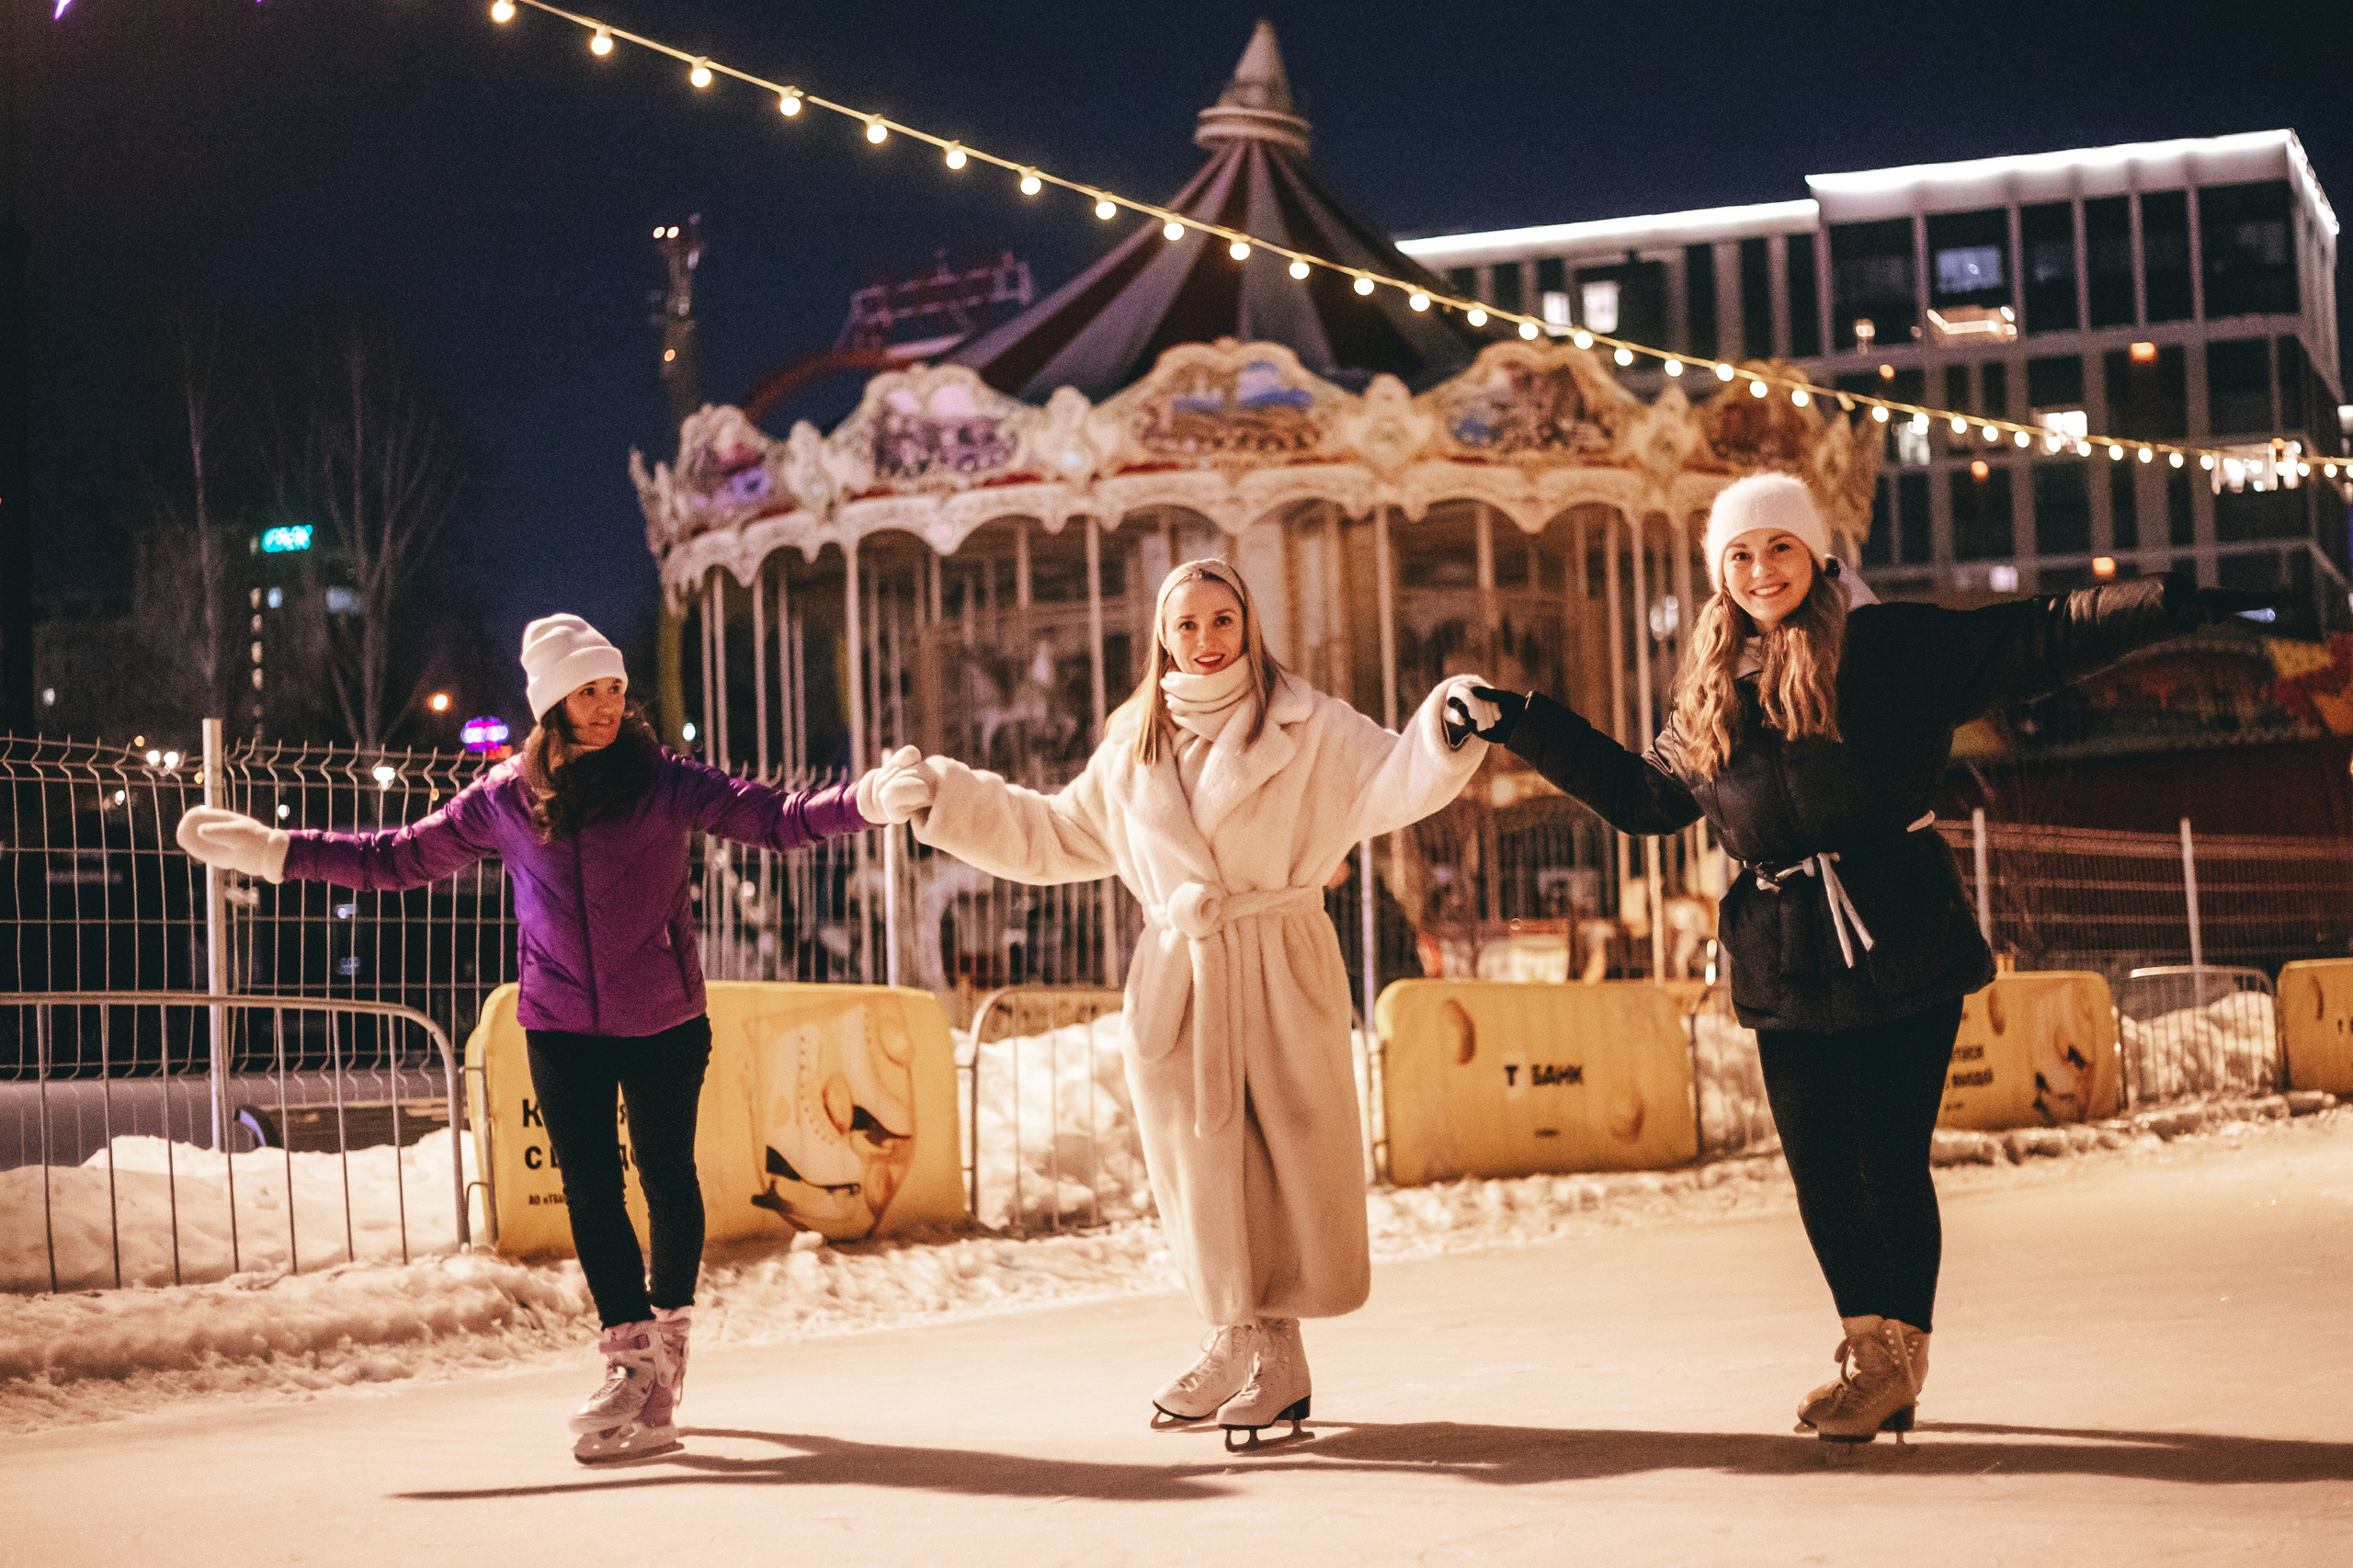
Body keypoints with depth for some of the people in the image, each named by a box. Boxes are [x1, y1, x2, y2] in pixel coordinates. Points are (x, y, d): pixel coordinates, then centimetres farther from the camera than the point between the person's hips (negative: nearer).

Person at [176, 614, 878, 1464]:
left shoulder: (664, 781, -5)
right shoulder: (504, 799, 3)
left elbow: (774, 818, -13)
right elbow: (398, 858, 11)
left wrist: (867, 801, -29)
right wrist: (274, 850, 9)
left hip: (664, 1018, -2)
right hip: (561, 1025, 2)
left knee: (667, 1177, 6)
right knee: (589, 1186, -5)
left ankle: (668, 1332, 25)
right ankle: (634, 1356, -4)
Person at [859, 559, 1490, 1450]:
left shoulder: (1309, 728, 2)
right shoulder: (1133, 746, 14)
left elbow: (1389, 784, -12)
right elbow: (1055, 836, 25)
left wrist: (1447, 730, -31)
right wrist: (944, 797, 21)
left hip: (1281, 971, -3)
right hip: (1177, 979, 3)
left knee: (1287, 1155, -5)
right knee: (1201, 1164, 4)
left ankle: (1279, 1359, 4)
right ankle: (1237, 1345, 18)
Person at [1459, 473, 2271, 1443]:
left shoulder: (1894, 649, -1)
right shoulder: (1709, 694, 12)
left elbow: (2038, 643, -4)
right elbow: (1642, 796, 24)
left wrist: (2170, 606, -14)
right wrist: (1527, 728, 22)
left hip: (1899, 949, -4)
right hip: (1785, 964, 4)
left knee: (1891, 1160, -4)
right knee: (1819, 1169, 6)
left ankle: (1898, 1362, 11)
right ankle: (1870, 1347, 23)